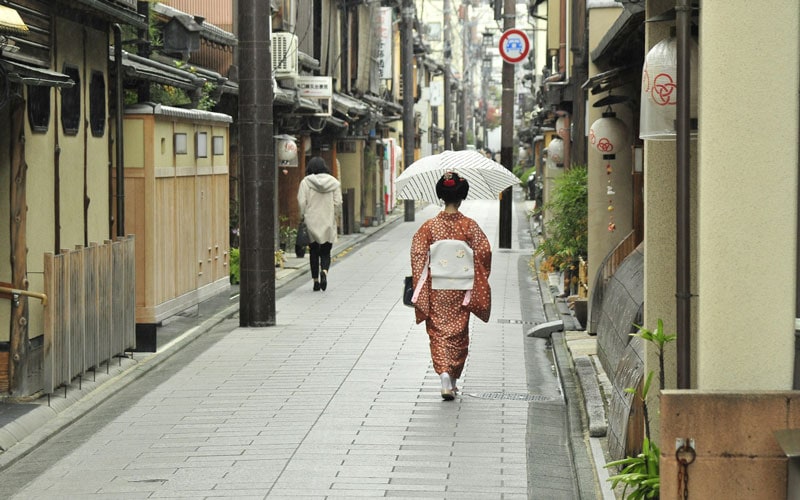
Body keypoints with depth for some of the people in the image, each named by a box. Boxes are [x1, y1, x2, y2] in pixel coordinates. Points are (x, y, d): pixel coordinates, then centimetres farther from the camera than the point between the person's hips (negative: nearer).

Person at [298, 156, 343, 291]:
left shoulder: (306, 182, -5)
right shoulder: (334, 182, 0)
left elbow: (302, 202, -8)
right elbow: (338, 203, -1)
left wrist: (303, 216, 4)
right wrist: (334, 216, 11)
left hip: (311, 223, -1)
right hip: (328, 223, 1)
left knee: (313, 252, 10)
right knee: (325, 252, 8)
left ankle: (315, 280, 9)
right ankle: (324, 271, -20)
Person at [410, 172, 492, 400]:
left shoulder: (430, 226, -5)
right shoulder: (470, 226, -6)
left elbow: (418, 256, -7)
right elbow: (483, 254, -7)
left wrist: (420, 286, 1)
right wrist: (477, 284, 6)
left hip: (436, 290, 0)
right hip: (460, 291, 0)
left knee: (438, 333, 5)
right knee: (458, 333, 13)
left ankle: (444, 374, -14)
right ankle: (453, 380, 19)